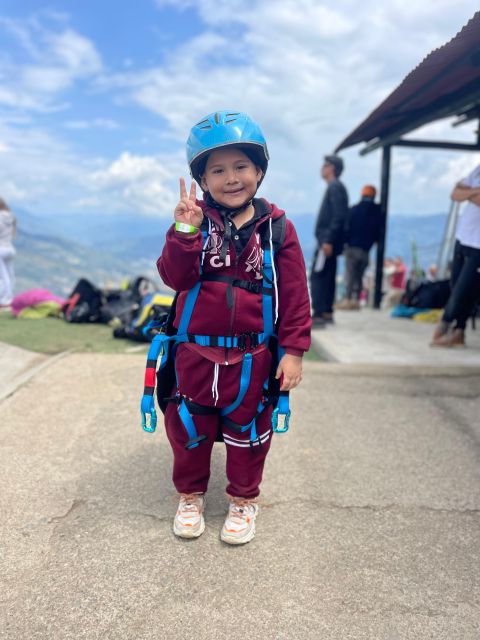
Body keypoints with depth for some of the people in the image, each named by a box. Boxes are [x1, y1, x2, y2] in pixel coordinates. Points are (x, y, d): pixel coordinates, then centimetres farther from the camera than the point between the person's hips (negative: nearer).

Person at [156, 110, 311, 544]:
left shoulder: (277, 228, -5)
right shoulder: (195, 222, -3)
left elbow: (294, 294, -4)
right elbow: (176, 277, -15)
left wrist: (293, 350, -6)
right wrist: (186, 231, -29)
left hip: (252, 357, 0)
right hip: (195, 353, 1)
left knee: (247, 431, 16)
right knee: (189, 428, 16)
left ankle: (244, 500, 39)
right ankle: (190, 495, 41)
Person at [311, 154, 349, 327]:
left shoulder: (335, 187, -11)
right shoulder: (335, 187, 18)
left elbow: (339, 216, -20)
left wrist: (328, 241, -24)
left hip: (327, 240, -10)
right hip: (328, 240, 10)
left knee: (317, 277, -10)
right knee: (327, 277, 12)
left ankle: (318, 316, -11)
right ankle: (327, 313, 19)